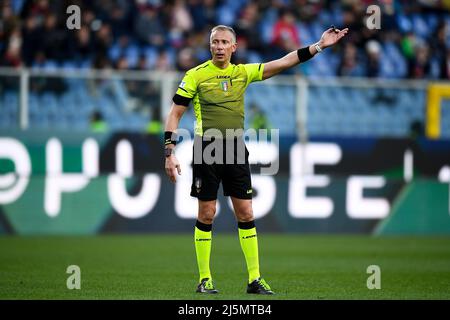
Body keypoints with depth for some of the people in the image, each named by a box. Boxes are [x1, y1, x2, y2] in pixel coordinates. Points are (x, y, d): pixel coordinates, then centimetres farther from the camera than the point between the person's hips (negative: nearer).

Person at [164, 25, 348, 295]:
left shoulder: (243, 72, 8)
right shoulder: (196, 75, -2)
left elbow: (283, 63, 3)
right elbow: (175, 114, 0)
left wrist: (318, 46, -5)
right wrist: (170, 153, -8)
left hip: (236, 151, 3)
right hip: (206, 150, -3)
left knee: (245, 214, 2)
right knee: (206, 214, 0)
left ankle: (255, 279, 7)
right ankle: (205, 279, 8)